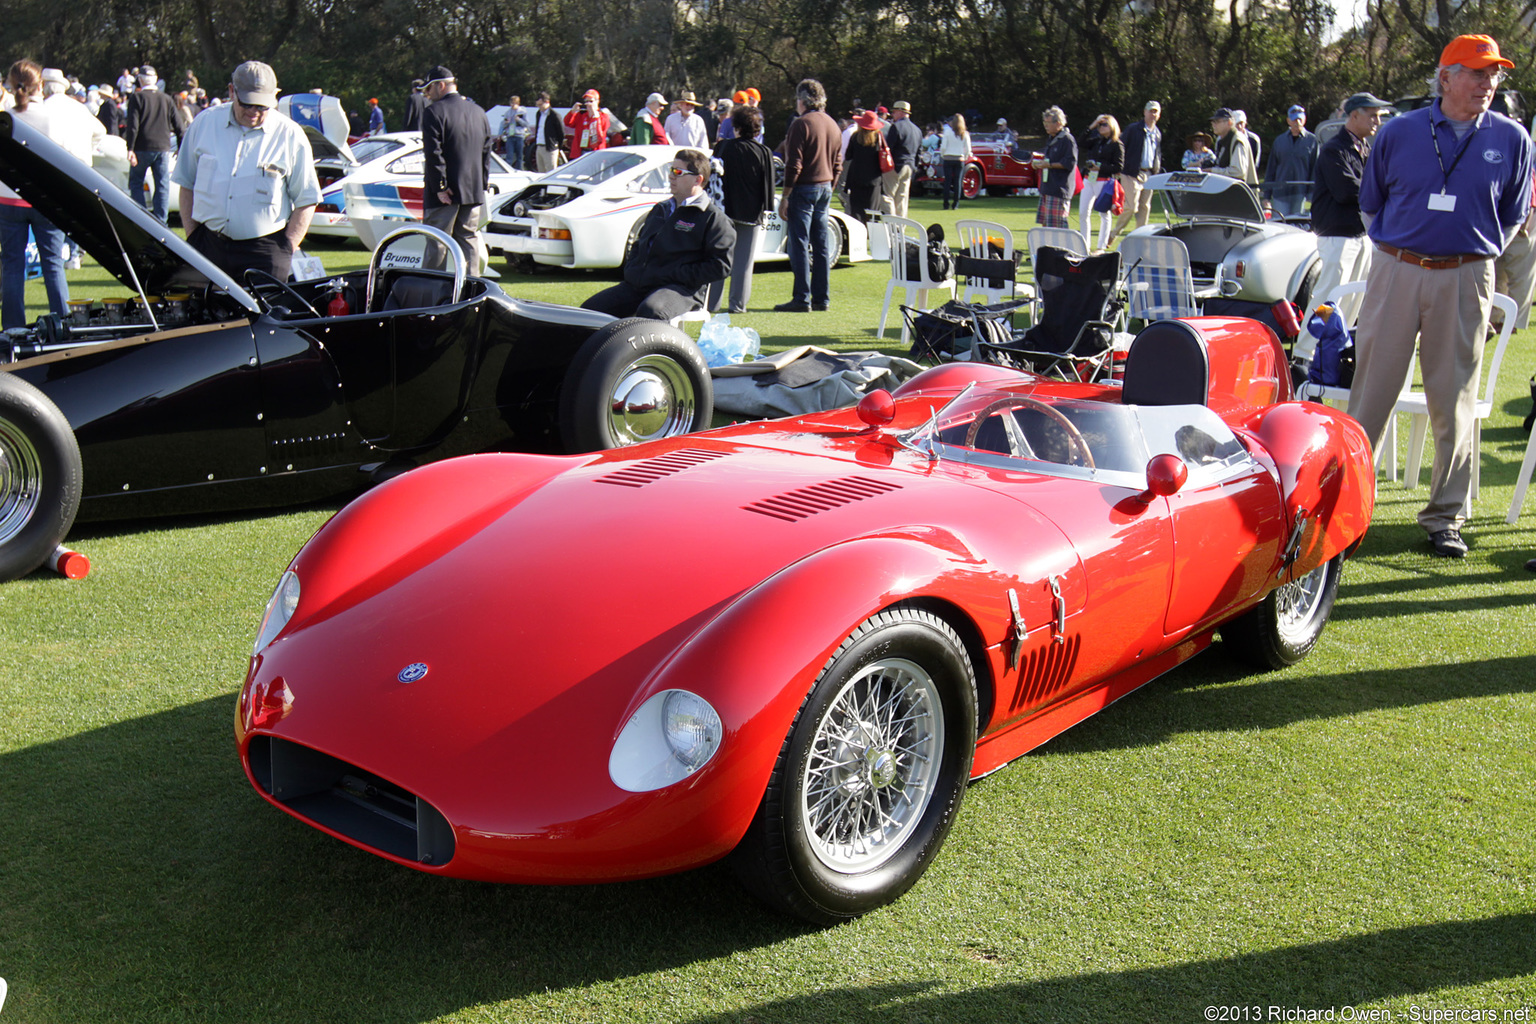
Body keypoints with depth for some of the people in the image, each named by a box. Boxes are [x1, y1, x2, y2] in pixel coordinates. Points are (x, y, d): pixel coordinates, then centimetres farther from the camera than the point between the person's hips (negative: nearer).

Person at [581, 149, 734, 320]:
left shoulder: (713, 218, 2)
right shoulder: (660, 209, 26)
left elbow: (720, 267, -8)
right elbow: (639, 245, 35)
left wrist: (676, 275, -14)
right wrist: (631, 270, 12)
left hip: (680, 288, -8)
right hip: (637, 284, 8)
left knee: (650, 311, -40)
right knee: (590, 308, -7)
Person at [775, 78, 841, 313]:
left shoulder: (801, 124, -11)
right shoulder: (833, 124, 11)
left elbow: (794, 165, -16)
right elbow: (837, 164, 15)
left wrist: (784, 197, -13)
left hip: (804, 188, -7)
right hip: (825, 189, 7)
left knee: (799, 245, -4)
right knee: (822, 245, 9)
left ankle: (802, 299, -5)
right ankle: (822, 298, 12)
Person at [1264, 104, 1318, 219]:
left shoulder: (1312, 140, 4)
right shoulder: (1279, 140, 11)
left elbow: (1316, 169, 3)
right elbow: (1271, 169, 13)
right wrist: (1267, 196, 9)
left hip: (1302, 194, -2)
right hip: (1280, 194, 2)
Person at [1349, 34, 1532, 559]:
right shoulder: (1398, 132, 3)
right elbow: (1370, 202, 15)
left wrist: (1475, 254, 9)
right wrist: (1402, 246, 12)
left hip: (1465, 279, 1)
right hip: (1395, 272, 0)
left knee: (1455, 402, 4)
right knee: (1371, 389, 2)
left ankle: (1445, 518, 14)